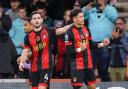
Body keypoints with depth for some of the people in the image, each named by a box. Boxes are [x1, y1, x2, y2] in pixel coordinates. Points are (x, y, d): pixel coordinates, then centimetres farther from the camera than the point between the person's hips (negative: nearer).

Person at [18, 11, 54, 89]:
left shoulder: (48, 32, -1)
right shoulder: (28, 36, 5)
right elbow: (25, 51, 4)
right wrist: (21, 62, -11)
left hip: (46, 66, -4)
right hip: (34, 68, 4)